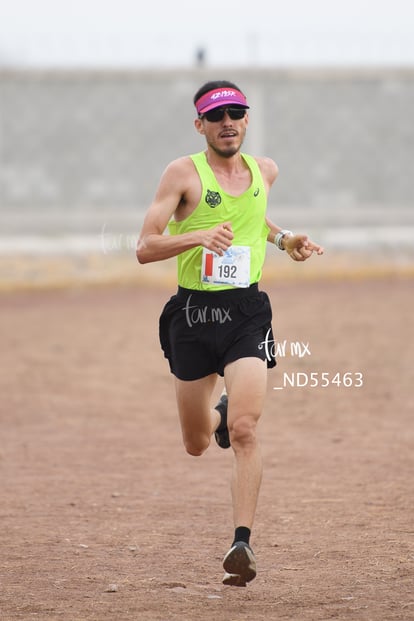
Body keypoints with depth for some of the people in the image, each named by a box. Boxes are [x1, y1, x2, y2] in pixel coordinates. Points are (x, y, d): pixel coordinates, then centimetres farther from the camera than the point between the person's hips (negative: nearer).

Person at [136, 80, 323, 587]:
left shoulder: (265, 170, 8)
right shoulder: (183, 173, -7)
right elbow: (145, 248, -13)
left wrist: (284, 239, 15)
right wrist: (200, 236, -28)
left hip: (247, 312, 1)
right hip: (193, 313, -1)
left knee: (244, 431, -18)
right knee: (196, 445, 13)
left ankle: (242, 543, -18)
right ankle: (220, 413, 50)